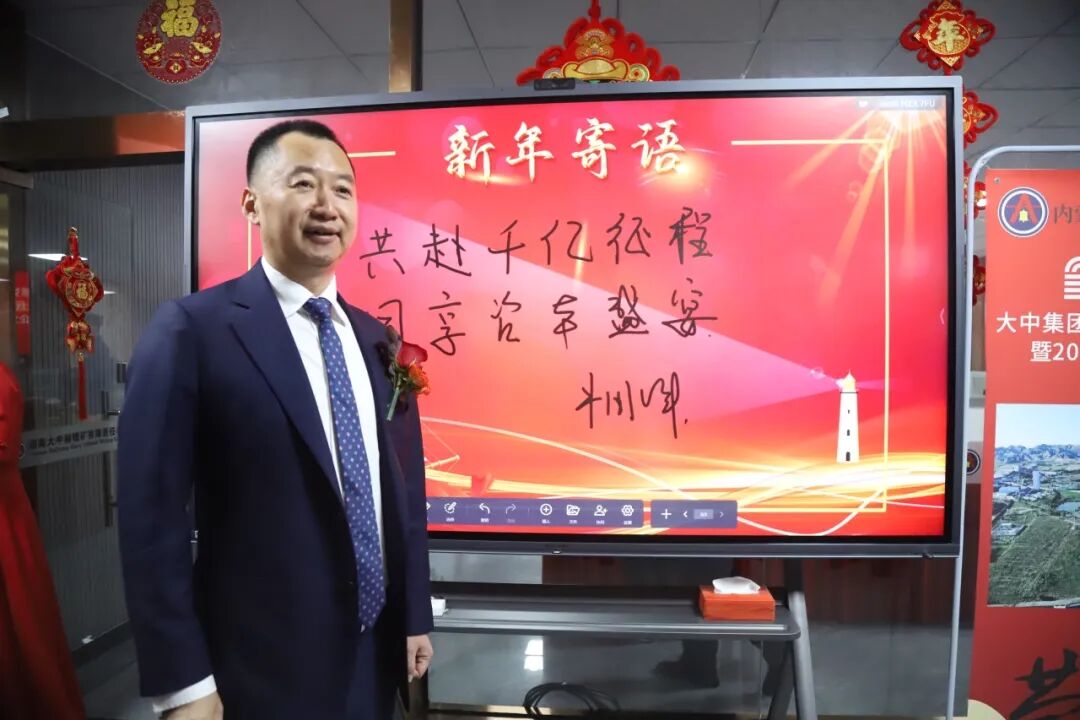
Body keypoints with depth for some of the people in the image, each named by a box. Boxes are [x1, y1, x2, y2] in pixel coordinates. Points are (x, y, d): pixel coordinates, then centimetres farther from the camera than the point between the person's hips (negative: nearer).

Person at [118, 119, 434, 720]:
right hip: (257, 670, -5)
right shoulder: (191, 330, -13)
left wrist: (416, 615, 9)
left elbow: (404, 490, 7)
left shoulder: (378, 341, 3)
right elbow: (153, 517, -13)